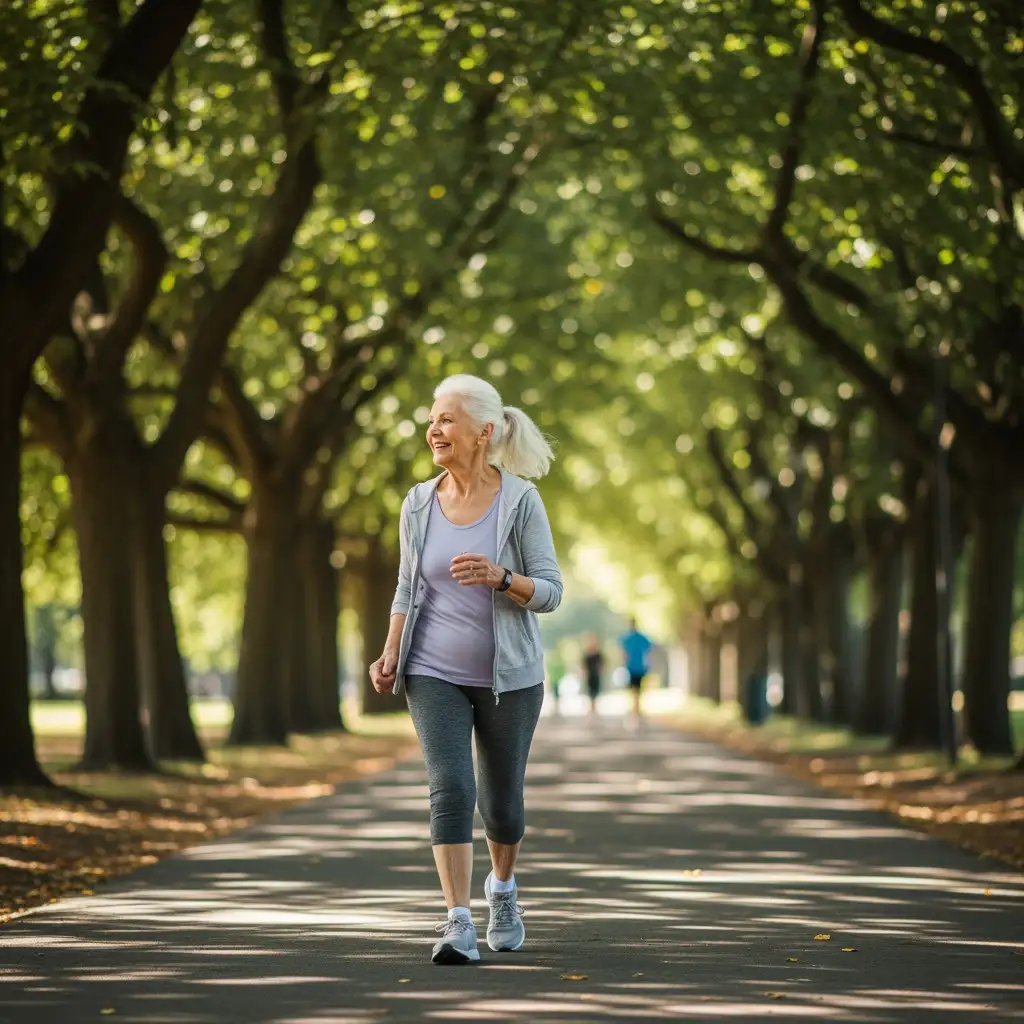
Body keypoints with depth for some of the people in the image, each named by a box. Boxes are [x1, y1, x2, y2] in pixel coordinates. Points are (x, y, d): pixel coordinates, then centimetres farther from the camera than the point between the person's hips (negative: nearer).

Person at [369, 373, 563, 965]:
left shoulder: (520, 501, -9)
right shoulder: (419, 504, 1)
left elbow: (549, 591, -10)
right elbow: (408, 589, 11)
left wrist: (500, 577, -29)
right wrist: (390, 656, -3)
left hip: (508, 675, -1)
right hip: (434, 673, 2)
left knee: (502, 799, 11)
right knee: (451, 789, -15)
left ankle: (503, 886, 40)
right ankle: (460, 926, -17)